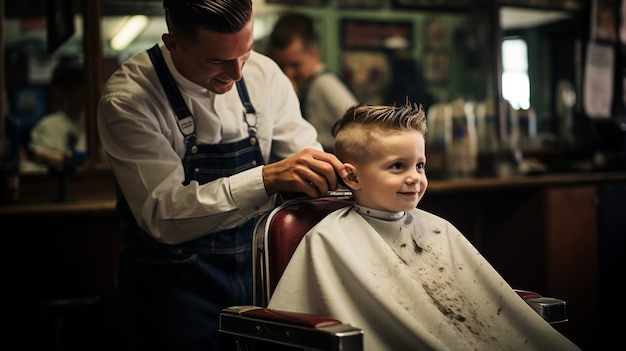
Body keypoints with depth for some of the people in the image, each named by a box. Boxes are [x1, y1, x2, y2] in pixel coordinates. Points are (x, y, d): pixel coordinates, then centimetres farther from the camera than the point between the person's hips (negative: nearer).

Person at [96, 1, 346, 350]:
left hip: (260, 274, 4)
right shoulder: (128, 99, -19)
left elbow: (303, 157, 5)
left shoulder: (265, 74, -5)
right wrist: (266, 178, -36)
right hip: (176, 284, -4)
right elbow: (161, 216, -26)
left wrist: (335, 173, -19)